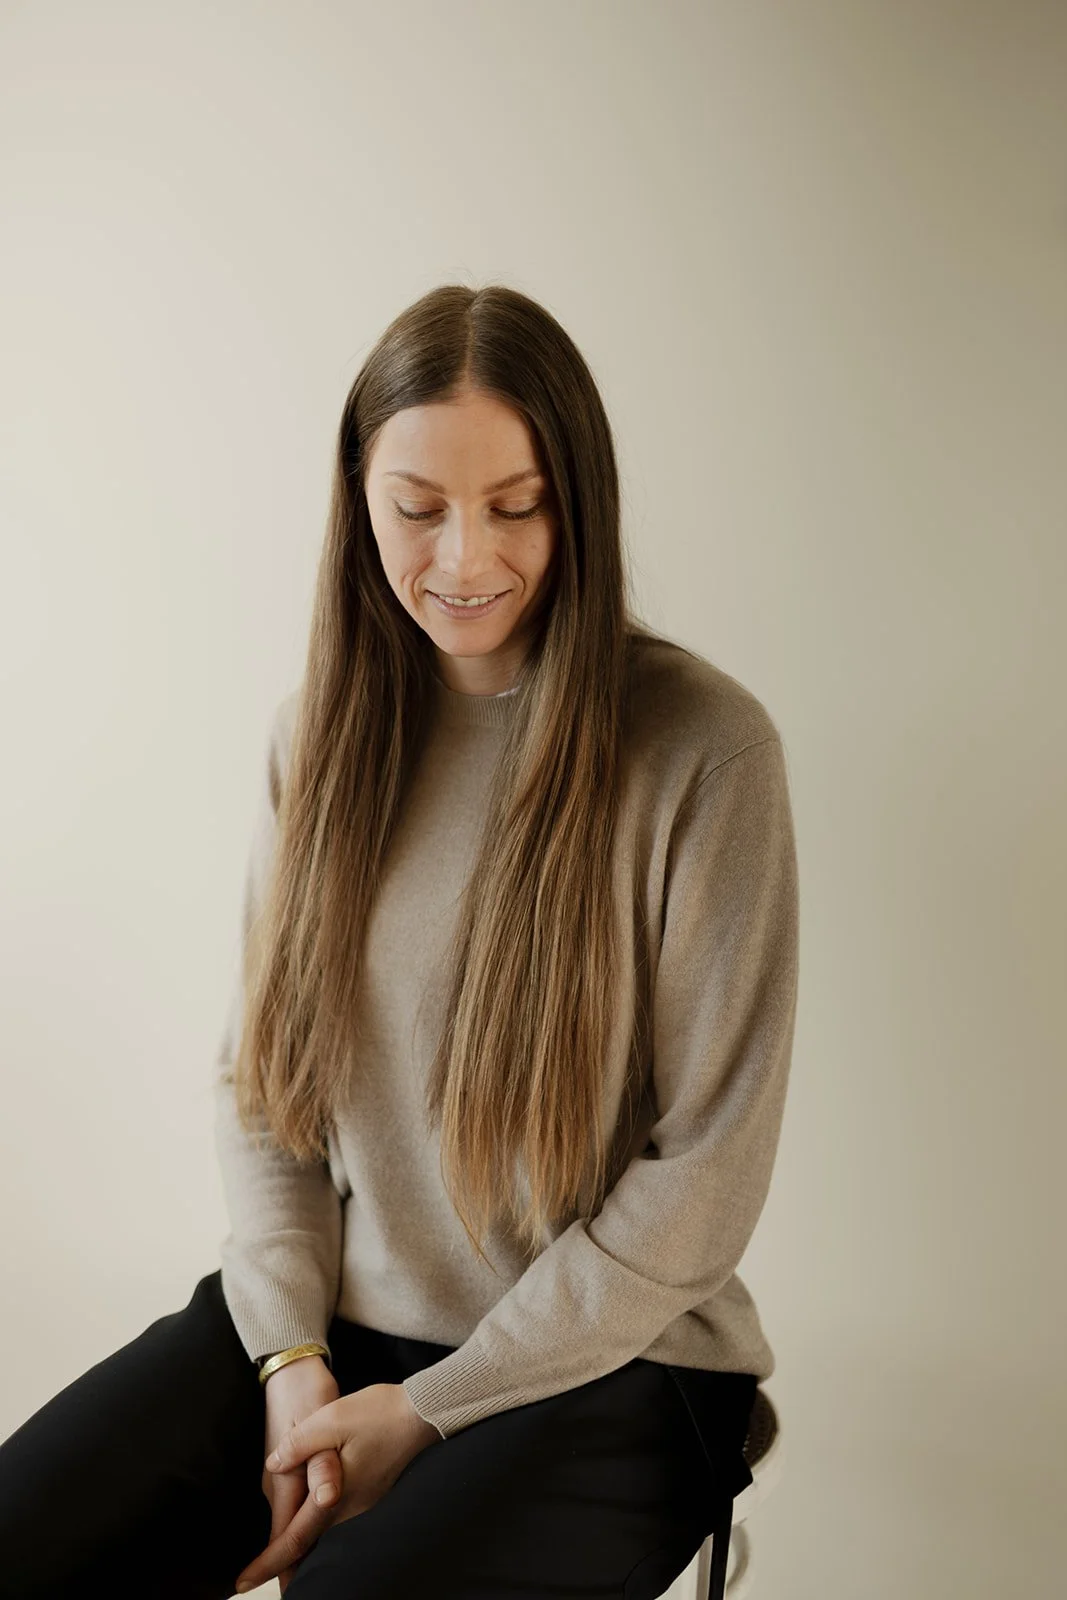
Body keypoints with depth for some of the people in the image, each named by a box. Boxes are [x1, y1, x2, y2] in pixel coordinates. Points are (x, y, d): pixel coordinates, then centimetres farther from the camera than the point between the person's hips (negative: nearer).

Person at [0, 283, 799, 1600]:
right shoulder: (321, 726, 2)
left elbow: (708, 1170, -12)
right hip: (327, 1318, 4)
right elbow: (257, 1072, 7)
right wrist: (293, 1353, -6)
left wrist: (430, 1409, -10)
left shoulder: (701, 748, -13)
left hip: (602, 1359, -3)